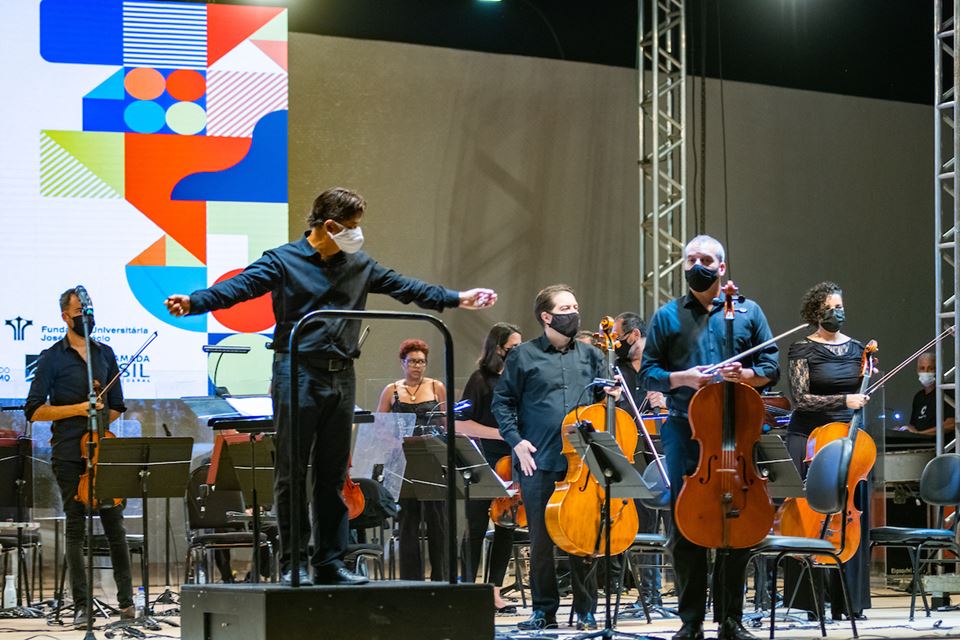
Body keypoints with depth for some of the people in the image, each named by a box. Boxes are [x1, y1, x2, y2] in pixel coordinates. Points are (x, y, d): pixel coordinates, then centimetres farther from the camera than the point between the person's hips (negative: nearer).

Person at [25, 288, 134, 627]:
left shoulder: (105, 354, 14)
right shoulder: (52, 358, 2)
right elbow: (34, 411, -4)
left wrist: (99, 421, 4)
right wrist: (78, 409, -12)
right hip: (69, 455, -3)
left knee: (115, 526, 0)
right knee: (75, 529, 1)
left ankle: (126, 600, 6)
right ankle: (81, 606, 5)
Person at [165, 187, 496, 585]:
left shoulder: (359, 265, 13)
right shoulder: (283, 262, -5)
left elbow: (403, 286, 18)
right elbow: (240, 286, -17)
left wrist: (458, 298, 15)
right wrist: (194, 302, -33)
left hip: (341, 376, 5)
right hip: (298, 374, -5)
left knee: (333, 474, 8)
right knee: (292, 474, -2)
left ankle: (330, 563, 13)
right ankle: (294, 564, 3)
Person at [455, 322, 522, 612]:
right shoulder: (481, 379, -4)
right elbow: (462, 424, -9)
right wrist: (501, 433, -15)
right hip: (484, 464, -6)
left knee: (506, 528, 6)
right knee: (477, 526, -3)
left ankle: (495, 591, 12)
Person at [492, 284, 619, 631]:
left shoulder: (591, 355, 11)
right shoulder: (524, 355, 4)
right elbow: (502, 403, 5)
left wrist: (613, 395, -4)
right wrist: (516, 441, -6)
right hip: (539, 462, -2)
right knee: (541, 540, 3)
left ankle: (586, 611, 10)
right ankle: (544, 610, 12)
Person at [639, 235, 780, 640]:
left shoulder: (747, 312, 12)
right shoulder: (667, 316, 12)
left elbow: (772, 368, 11)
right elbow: (648, 373, 9)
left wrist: (747, 375, -10)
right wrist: (681, 378, -9)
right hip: (685, 431, 0)